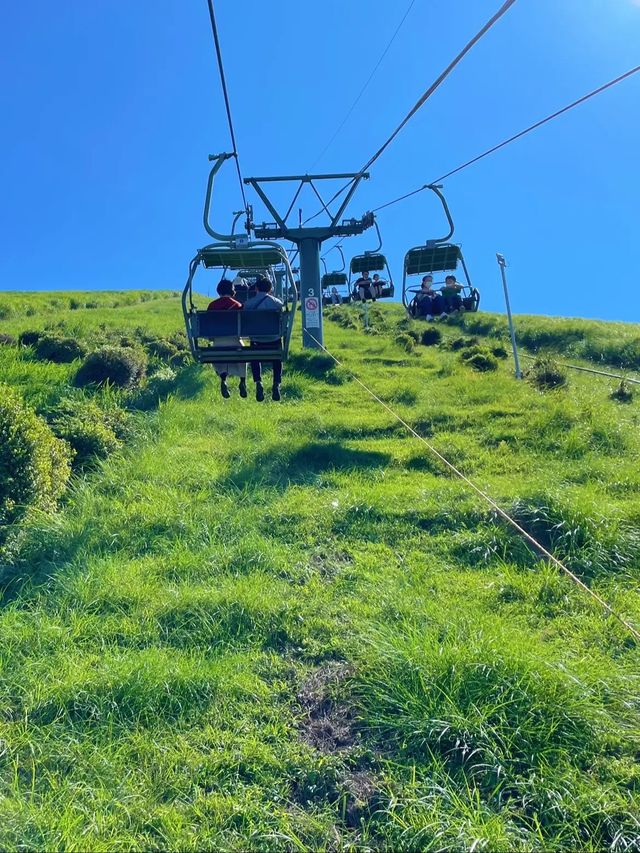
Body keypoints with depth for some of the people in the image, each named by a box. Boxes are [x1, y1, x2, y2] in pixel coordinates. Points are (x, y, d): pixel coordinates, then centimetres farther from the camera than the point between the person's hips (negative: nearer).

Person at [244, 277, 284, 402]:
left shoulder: (248, 303, -1)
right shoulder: (277, 302, 0)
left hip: (257, 340, 0)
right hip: (274, 340, 0)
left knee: (255, 359, 26)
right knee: (277, 360, 25)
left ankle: (258, 383, 1)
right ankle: (276, 384, 6)